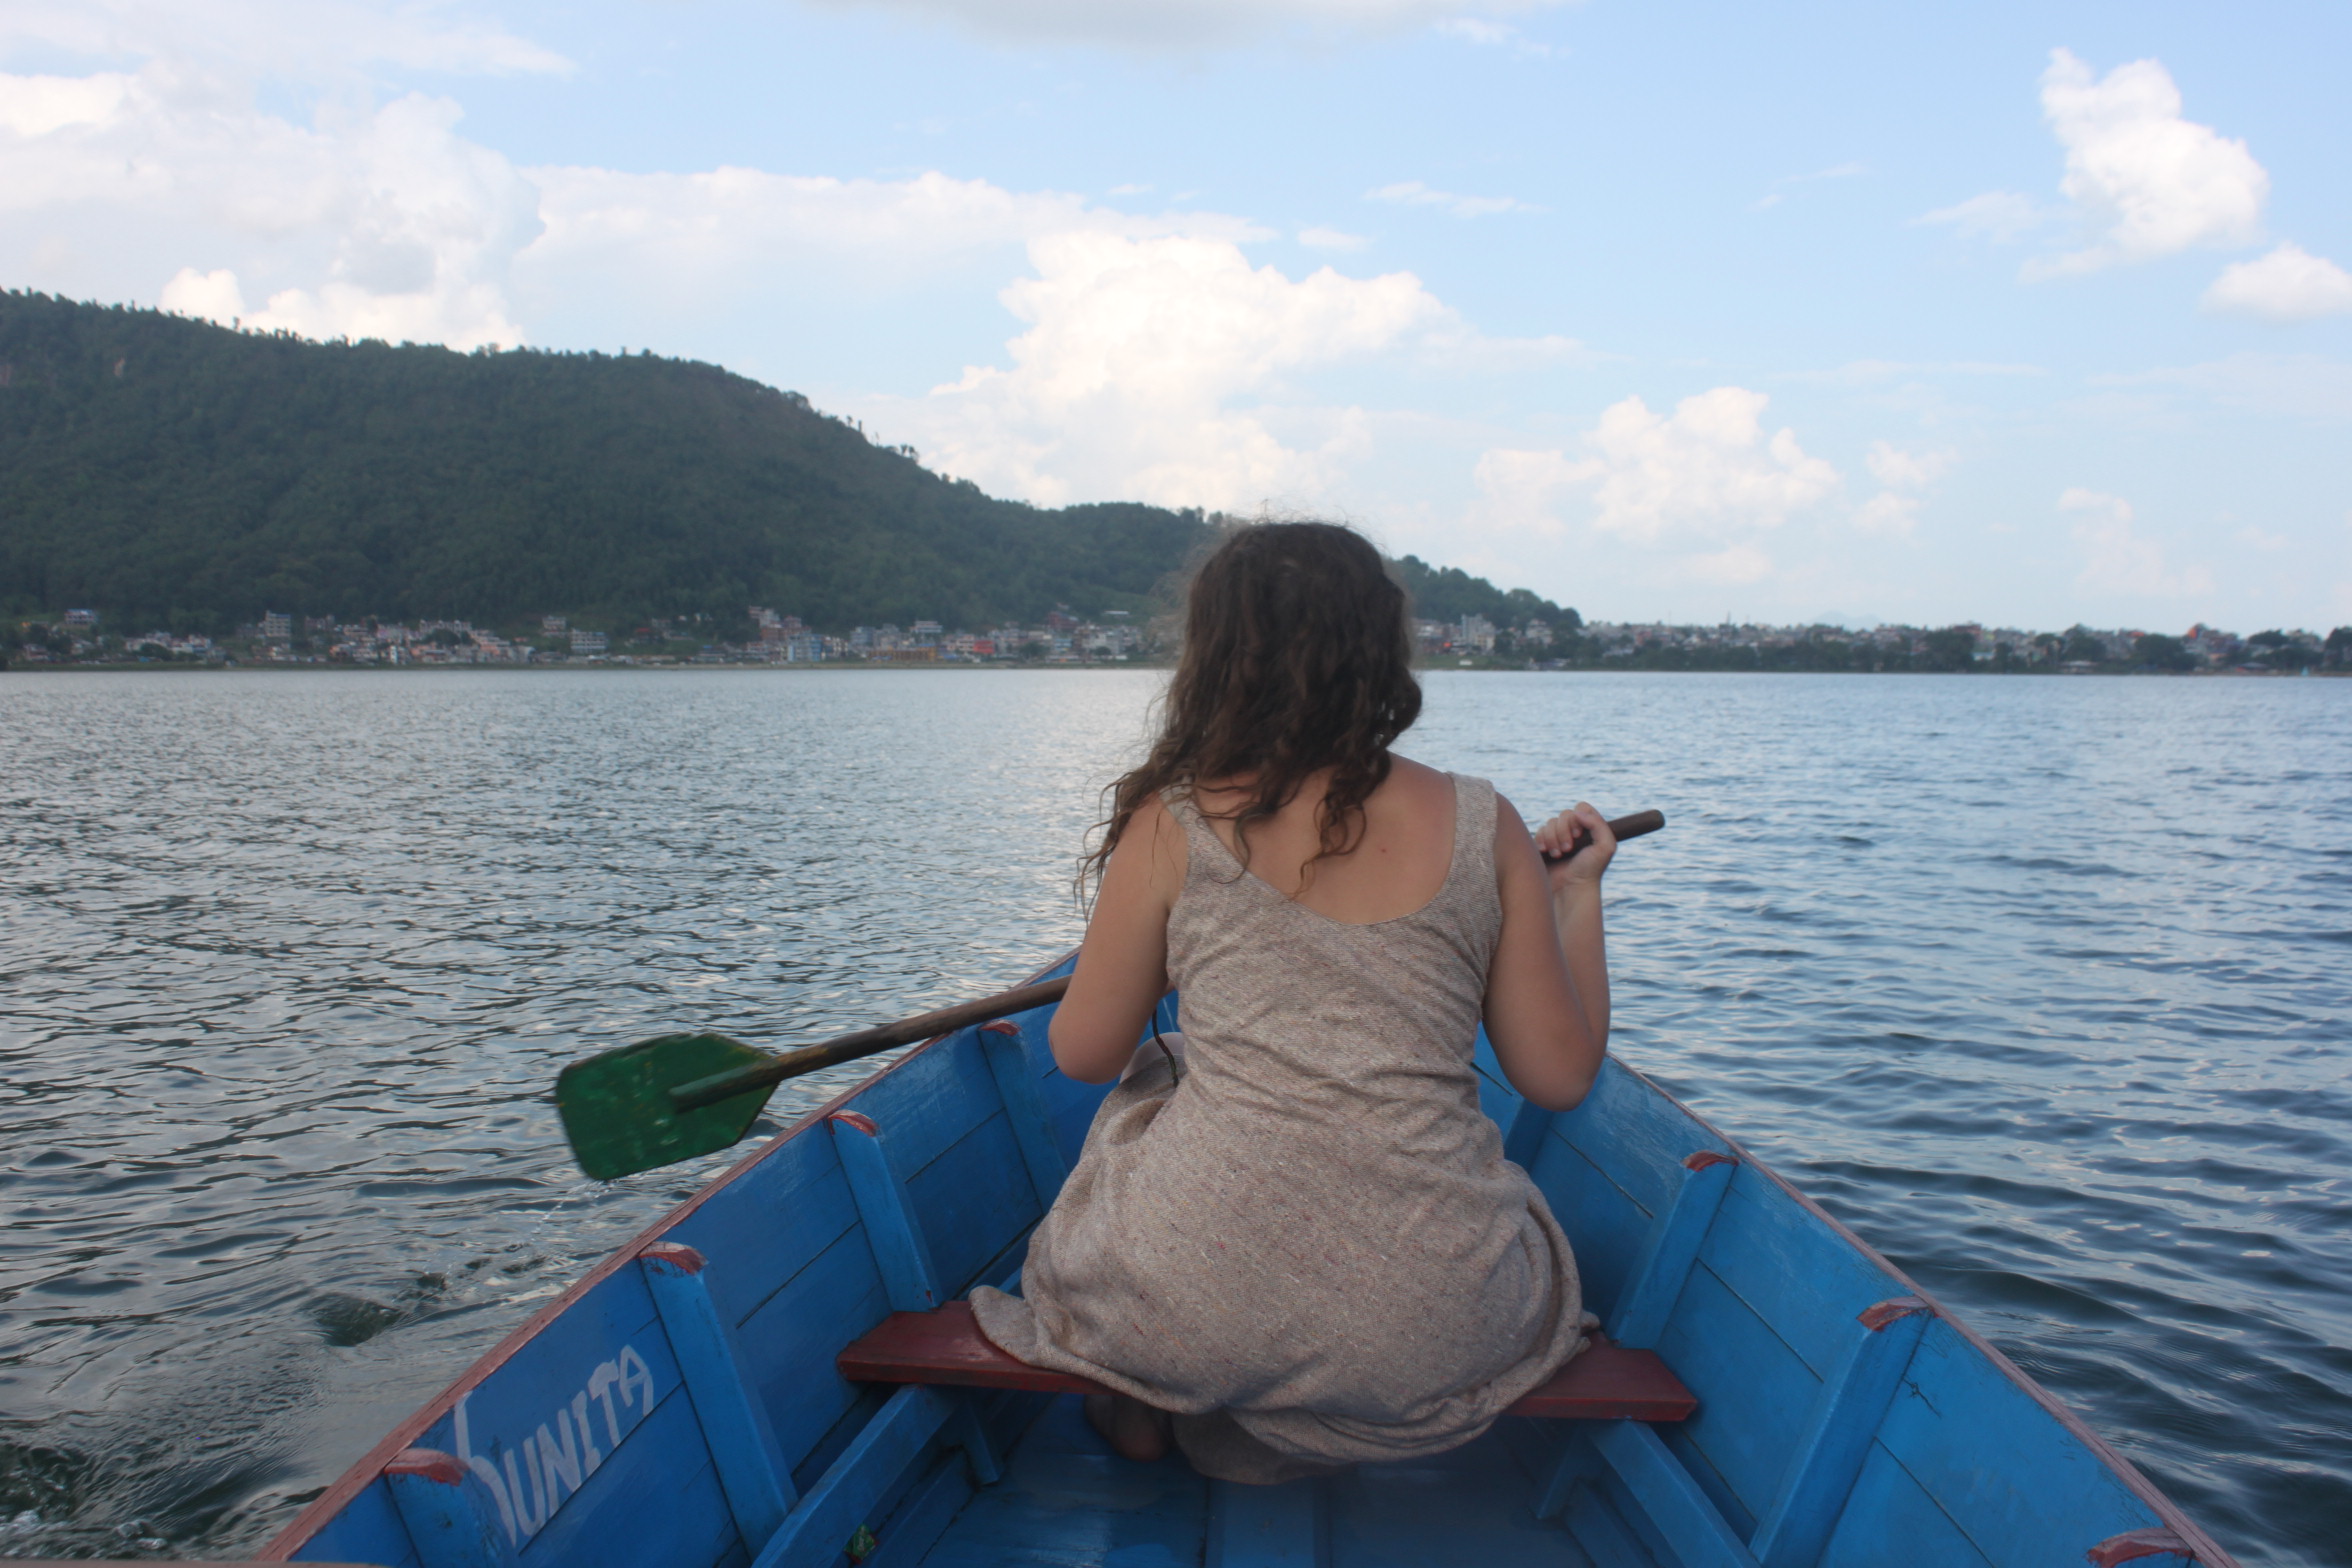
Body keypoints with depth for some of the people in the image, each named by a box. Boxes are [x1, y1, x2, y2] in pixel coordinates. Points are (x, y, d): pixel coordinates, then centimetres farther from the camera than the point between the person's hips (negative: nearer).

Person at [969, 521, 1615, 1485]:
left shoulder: (1172, 826, -4)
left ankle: (1140, 1415, 41)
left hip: (1194, 1309, -1)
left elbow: (1085, 1057, 6)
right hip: (1431, 1342, 1)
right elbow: (1560, 1076, 4)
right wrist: (1576, 892, 19)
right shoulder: (1484, 827, 0)